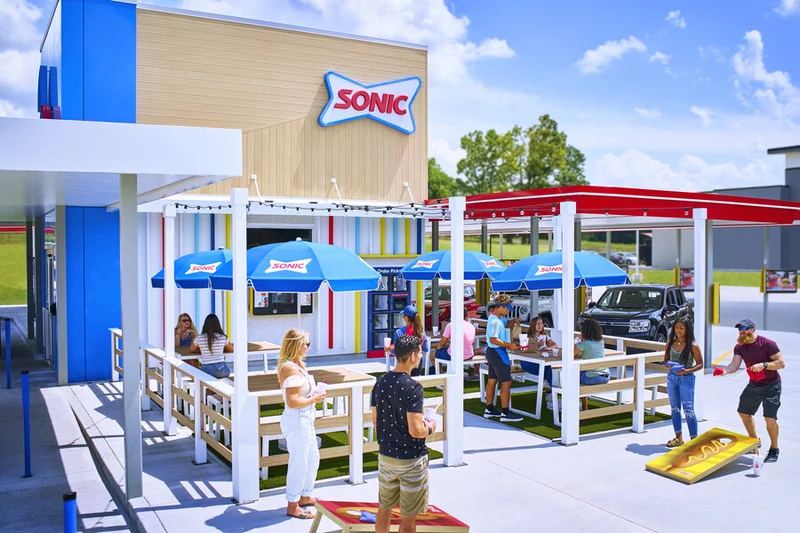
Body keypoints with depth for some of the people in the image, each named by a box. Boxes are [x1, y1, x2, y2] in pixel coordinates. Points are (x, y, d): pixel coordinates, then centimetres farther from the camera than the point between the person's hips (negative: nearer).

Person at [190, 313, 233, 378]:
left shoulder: (199, 338, 2)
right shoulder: (223, 338, 2)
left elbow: (192, 350, 22)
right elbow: (231, 349, 22)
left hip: (207, 370, -1)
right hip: (222, 370, 1)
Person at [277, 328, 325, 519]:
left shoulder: (297, 365, 9)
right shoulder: (290, 368, -22)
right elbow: (292, 402, -27)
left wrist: (314, 393, 7)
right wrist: (314, 399, -15)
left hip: (305, 420, 11)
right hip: (297, 421, -11)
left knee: (312, 458, 21)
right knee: (299, 463, 2)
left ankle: (305, 496, 38)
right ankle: (292, 506, 17)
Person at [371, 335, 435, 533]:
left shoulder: (380, 383, -1)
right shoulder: (413, 387, -22)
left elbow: (375, 421, 7)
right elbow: (415, 430, -25)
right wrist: (429, 428, -5)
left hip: (385, 456, 6)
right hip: (411, 460, -6)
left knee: (385, 508, 20)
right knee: (408, 516, 7)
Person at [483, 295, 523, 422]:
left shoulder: (499, 318, 10)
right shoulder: (495, 321, -22)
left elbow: (507, 323, 27)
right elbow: (493, 340, -28)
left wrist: (514, 321, 6)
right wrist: (509, 345, -24)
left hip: (492, 353, 11)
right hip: (497, 353, -11)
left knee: (492, 381, 15)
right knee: (506, 382, -7)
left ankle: (489, 409, 22)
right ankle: (505, 413, -5)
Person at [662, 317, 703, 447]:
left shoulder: (693, 346, -9)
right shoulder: (671, 343, 4)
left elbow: (700, 364, -5)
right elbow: (666, 359, 13)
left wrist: (687, 370, -19)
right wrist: (669, 364, -10)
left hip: (686, 379, -5)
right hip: (672, 377, 5)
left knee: (688, 410, -5)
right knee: (674, 408, 12)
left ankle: (694, 439, 5)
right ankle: (679, 438, 24)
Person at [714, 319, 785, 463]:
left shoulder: (767, 344, -18)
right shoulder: (739, 347, -2)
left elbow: (781, 363, -19)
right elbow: (734, 365, -15)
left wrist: (763, 365, -33)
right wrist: (725, 370, -36)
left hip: (771, 386, -7)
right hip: (753, 385, 7)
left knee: (770, 418, -14)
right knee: (743, 412, 15)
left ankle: (774, 449, 7)